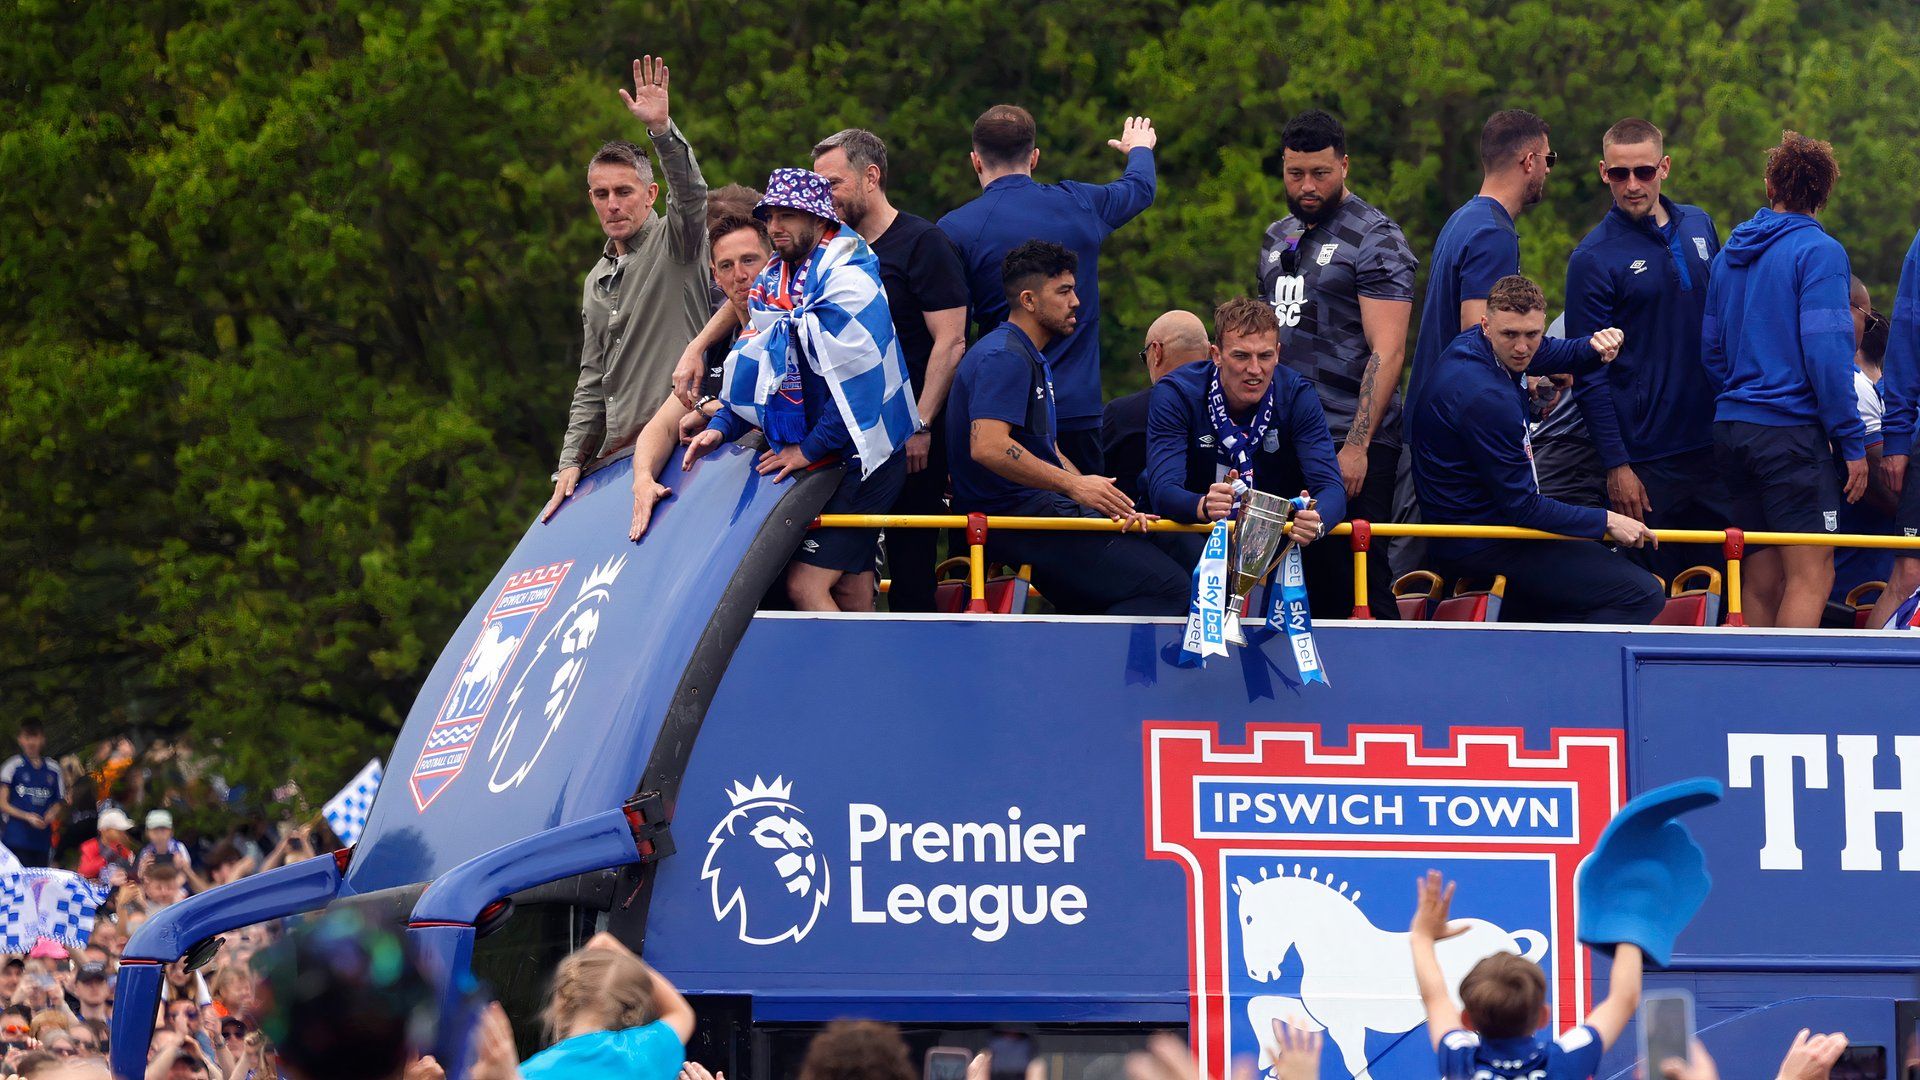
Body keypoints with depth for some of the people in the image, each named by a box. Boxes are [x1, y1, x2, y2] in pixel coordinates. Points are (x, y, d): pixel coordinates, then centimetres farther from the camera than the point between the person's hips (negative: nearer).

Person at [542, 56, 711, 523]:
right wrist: (571, 461, 17)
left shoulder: (673, 242, 3)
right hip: (618, 449, 7)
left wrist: (662, 130, -35)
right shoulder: (597, 281, 24)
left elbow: (691, 195, -20)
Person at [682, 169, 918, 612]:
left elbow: (857, 383, -22)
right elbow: (758, 369, 18)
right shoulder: (775, 282, 12)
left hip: (861, 459, -8)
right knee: (851, 589, 7)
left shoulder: (848, 282, -16)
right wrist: (721, 427, 2)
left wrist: (809, 449, -17)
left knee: (806, 584, -17)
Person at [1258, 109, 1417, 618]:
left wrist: (1356, 446, -20)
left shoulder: (1376, 240, -6)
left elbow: (1386, 352, -13)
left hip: (1349, 446, -7)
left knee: (1358, 590, -9)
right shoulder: (1277, 240, 17)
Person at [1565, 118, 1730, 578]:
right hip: (1647, 462, -5)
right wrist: (1615, 466, -13)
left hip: (1713, 443, 5)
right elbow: (1588, 374, -8)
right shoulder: (1594, 258, -8)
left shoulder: (1700, 227, 9)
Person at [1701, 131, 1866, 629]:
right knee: (1811, 578, -9)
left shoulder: (1730, 255, 13)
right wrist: (1852, 442, -11)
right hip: (1792, 432, -7)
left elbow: (1711, 350, 19)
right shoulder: (1818, 251, -8)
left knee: (1762, 582, 10)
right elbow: (1825, 351, -15)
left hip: (1733, 428, 7)